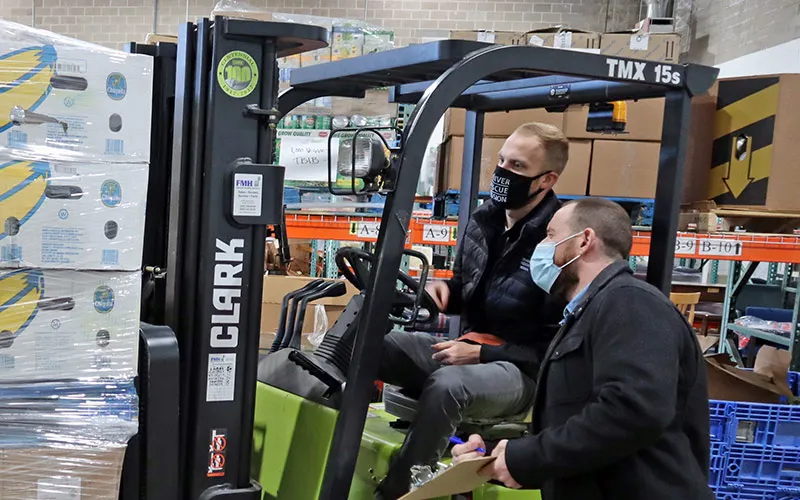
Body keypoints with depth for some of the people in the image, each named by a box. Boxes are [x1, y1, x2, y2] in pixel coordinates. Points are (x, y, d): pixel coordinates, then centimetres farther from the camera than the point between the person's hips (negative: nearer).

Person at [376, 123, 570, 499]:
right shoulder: (483, 220, 6)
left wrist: (481, 353, -19)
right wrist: (443, 291, -4)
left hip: (521, 371, -7)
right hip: (469, 349, 7)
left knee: (446, 385, -38)